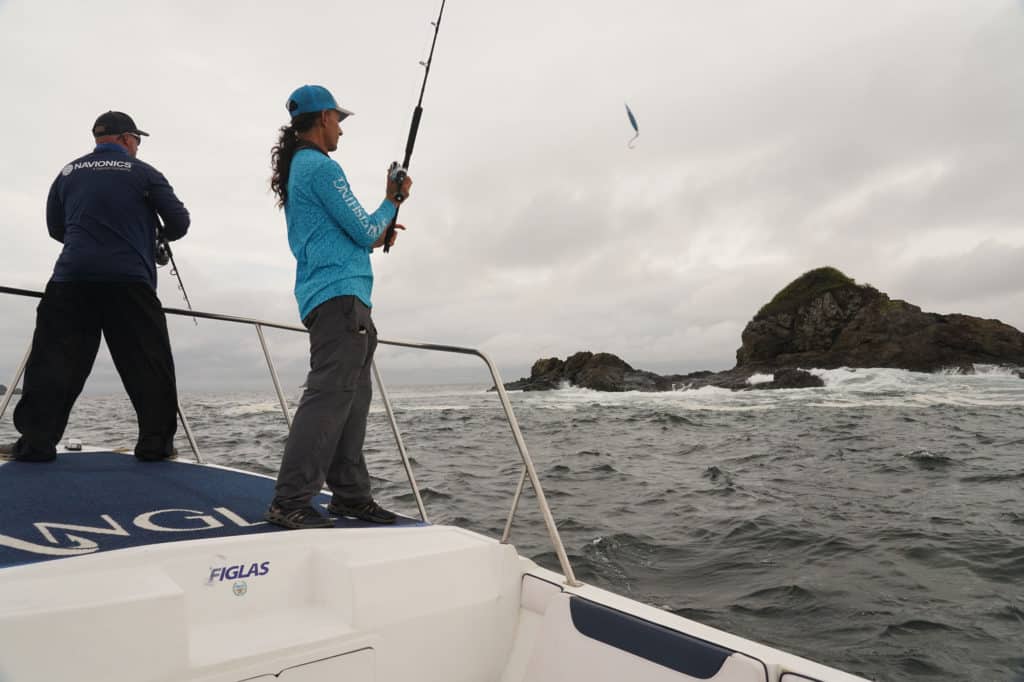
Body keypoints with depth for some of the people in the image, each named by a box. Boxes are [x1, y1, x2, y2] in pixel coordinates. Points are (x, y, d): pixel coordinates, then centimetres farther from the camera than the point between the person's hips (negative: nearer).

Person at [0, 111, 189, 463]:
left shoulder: (68, 173, 15)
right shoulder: (143, 173, 5)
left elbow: (55, 228, 21)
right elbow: (179, 221, 2)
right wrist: (163, 234, 24)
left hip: (72, 277, 3)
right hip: (129, 280, -3)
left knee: (54, 360, 6)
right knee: (149, 364, 2)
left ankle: (35, 440, 3)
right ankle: (156, 443, 1)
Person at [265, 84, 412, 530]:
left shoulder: (297, 169, 25)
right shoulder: (321, 166, -7)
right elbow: (364, 231, -8)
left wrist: (374, 236, 22)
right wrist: (393, 200, 8)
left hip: (329, 298, 10)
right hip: (340, 296, -10)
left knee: (352, 396, 8)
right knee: (329, 395, -13)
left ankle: (350, 495, 12)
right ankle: (290, 502, -11)